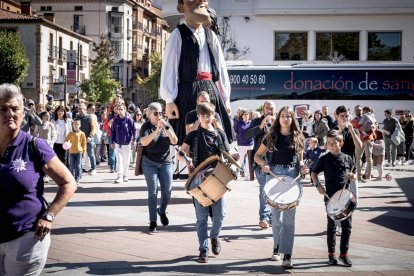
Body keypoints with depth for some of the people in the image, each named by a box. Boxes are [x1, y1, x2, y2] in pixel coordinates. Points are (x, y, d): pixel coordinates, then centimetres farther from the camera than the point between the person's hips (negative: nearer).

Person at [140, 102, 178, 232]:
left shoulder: (167, 125, 6)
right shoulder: (146, 127, -3)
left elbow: (175, 141, -4)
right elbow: (144, 142, -21)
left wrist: (167, 128, -17)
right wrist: (156, 130, -29)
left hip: (166, 162, 3)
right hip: (150, 163, -3)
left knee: (167, 190, 3)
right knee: (153, 191, -5)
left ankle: (162, 211, 31)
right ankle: (153, 221, 1)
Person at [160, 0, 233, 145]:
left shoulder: (211, 35, 16)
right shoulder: (178, 34, 1)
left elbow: (221, 67, 16)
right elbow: (169, 68, -5)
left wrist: (226, 97, 11)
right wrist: (169, 100, -12)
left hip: (211, 90, 5)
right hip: (189, 91, -5)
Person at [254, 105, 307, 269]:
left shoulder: (298, 138, 7)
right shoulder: (272, 136, 4)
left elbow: (300, 159, 16)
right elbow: (257, 155, 8)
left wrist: (302, 167, -6)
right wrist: (264, 164, -13)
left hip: (292, 176, 0)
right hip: (274, 174, 1)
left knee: (289, 216, -7)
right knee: (276, 214, 7)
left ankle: (287, 255, -9)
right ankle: (277, 247, 26)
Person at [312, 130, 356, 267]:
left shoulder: (347, 158, 4)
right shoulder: (324, 159, -2)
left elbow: (354, 174, 14)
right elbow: (314, 173, 6)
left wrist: (353, 176, -9)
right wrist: (318, 185, -9)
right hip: (330, 197, -2)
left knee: (347, 226, 4)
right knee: (331, 226, 7)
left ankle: (344, 253, 17)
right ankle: (331, 253, 19)